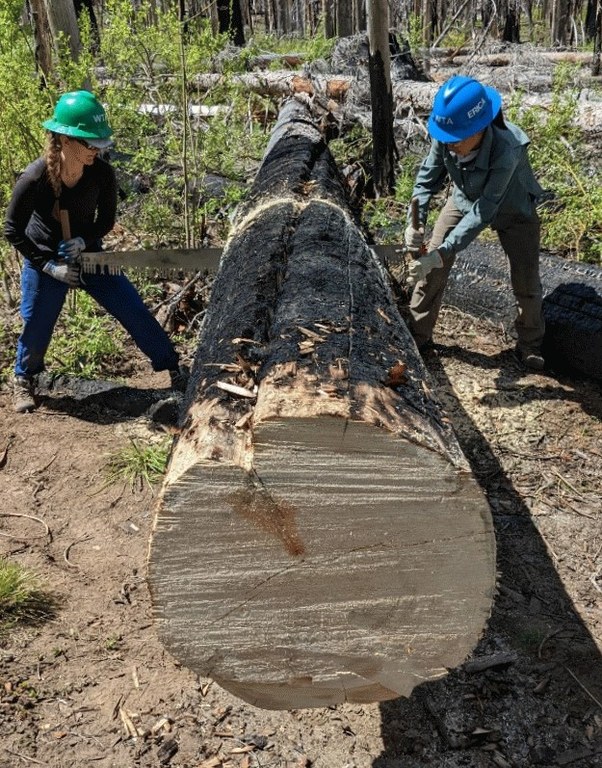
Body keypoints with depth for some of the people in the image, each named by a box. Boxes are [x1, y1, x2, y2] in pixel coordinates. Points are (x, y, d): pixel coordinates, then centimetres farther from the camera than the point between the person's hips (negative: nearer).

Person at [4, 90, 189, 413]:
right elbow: (12, 229, -15)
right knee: (36, 328, 7)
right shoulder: (34, 179, -26)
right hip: (45, 261, -2)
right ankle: (23, 381, 37)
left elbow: (106, 220, -4)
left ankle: (174, 368, 10)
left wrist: (83, 241, -23)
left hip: (88, 254, 2)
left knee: (134, 311, -3)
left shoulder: (102, 173, -19)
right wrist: (49, 265, -20)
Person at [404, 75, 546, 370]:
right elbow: (427, 179, -14)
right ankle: (417, 336, 14)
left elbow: (483, 212, -42)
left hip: (512, 209, -3)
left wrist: (441, 253, -47)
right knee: (429, 268, -3)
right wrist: (416, 220, -32)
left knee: (527, 283, 0)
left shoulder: (506, 150, -43)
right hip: (464, 200, 4)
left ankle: (530, 345, 24)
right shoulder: (446, 138, -30)